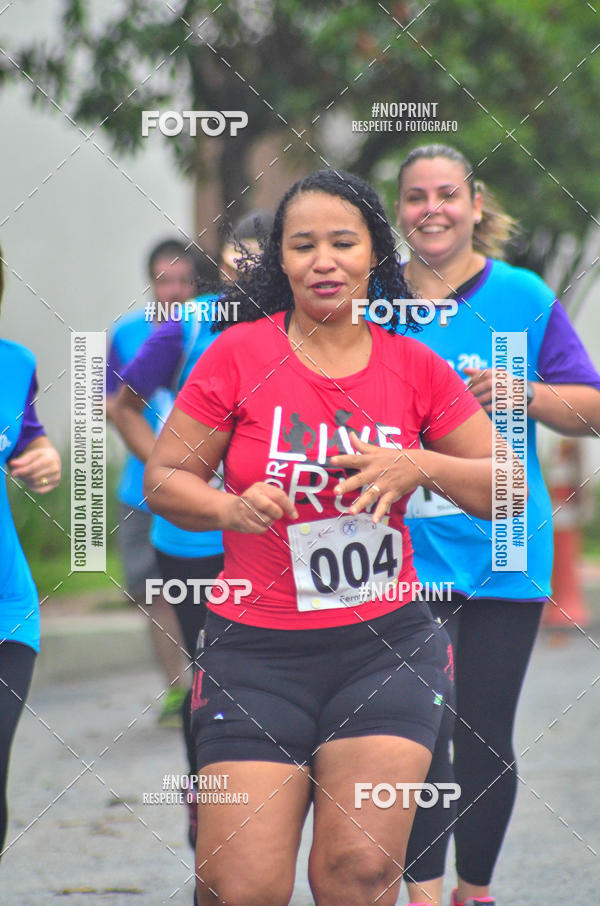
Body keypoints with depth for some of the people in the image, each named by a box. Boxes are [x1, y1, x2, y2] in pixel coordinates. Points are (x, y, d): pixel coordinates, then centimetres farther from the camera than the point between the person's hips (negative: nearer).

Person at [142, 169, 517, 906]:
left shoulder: (414, 367, 6)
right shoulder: (238, 355, -1)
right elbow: (162, 479, 4)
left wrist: (422, 466, -10)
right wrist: (231, 507, -16)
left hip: (384, 644, 1)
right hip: (257, 651, -1)